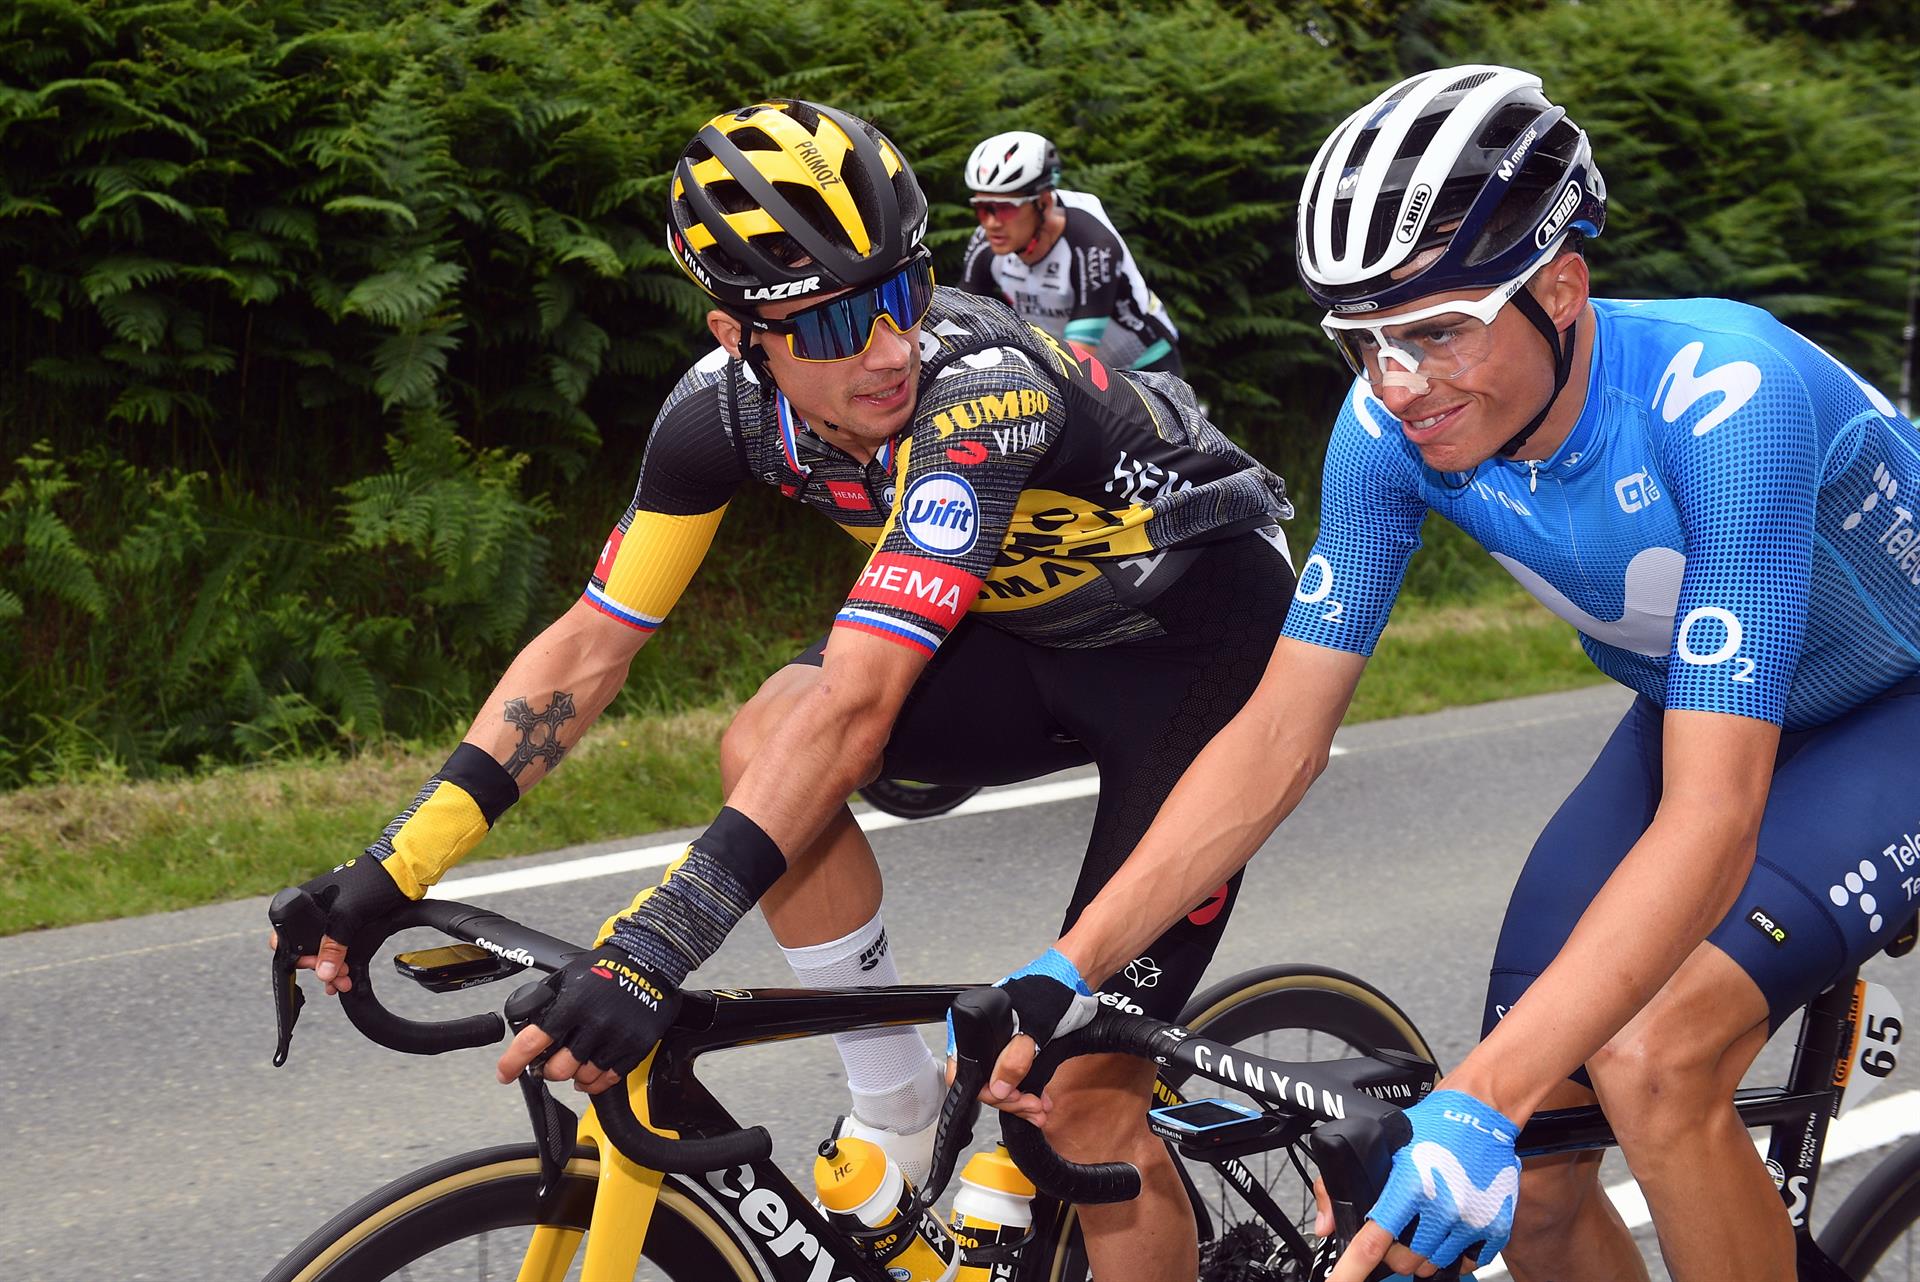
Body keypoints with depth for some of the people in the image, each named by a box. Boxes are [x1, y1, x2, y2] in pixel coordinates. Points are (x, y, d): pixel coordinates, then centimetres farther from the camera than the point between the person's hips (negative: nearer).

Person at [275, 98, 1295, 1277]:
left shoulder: (981, 388, -37)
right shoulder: (727, 407, -18)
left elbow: (857, 703, -45)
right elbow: (590, 647, -12)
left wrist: (656, 946, -52)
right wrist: (395, 866, -20)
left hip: (1199, 636, -6)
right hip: (1037, 633, 6)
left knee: (1088, 1086, -13)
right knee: (767, 742, -20)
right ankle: (903, 1129, -4)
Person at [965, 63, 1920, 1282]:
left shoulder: (1723, 399, -37)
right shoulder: (1393, 427, -20)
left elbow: (1711, 819, -43)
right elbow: (1279, 737, -14)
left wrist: (1478, 1102, -51)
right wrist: (1066, 969, -25)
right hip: (1696, 709, 6)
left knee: (1651, 1061, -29)